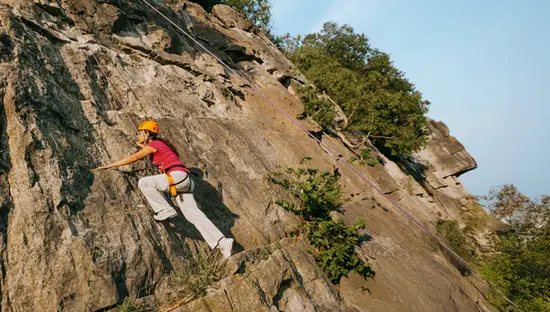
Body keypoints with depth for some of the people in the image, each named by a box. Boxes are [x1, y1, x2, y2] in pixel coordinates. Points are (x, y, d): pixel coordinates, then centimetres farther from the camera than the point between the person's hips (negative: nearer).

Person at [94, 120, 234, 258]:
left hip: (177, 176, -9)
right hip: (183, 180, 9)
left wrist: (109, 165, 0)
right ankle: (223, 242, -4)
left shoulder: (153, 144, -1)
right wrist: (143, 146, 41)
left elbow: (133, 158, -6)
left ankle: (165, 210, -7)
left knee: (143, 183, -13)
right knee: (194, 214, 2)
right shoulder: (159, 143, 24)